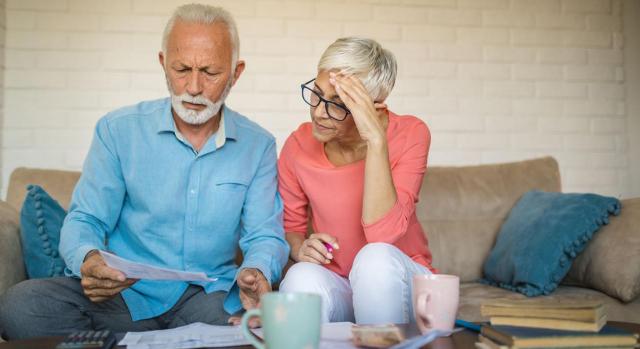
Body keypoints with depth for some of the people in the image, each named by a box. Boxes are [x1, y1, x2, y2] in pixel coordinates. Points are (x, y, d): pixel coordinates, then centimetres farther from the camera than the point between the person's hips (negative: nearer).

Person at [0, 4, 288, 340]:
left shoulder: (258, 146, 3)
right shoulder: (118, 130, 1)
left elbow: (265, 235, 2)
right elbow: (85, 220, 0)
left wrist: (256, 272, -23)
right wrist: (88, 259, -25)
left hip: (210, 295, -1)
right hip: (125, 291, 1)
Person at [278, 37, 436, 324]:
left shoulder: (410, 135, -14)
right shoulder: (298, 145, -7)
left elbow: (383, 234, -27)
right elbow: (290, 226, 8)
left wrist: (376, 139, -33)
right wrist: (301, 248, -16)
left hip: (398, 282, 0)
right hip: (334, 285, 0)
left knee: (376, 257, -34)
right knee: (302, 278, -33)